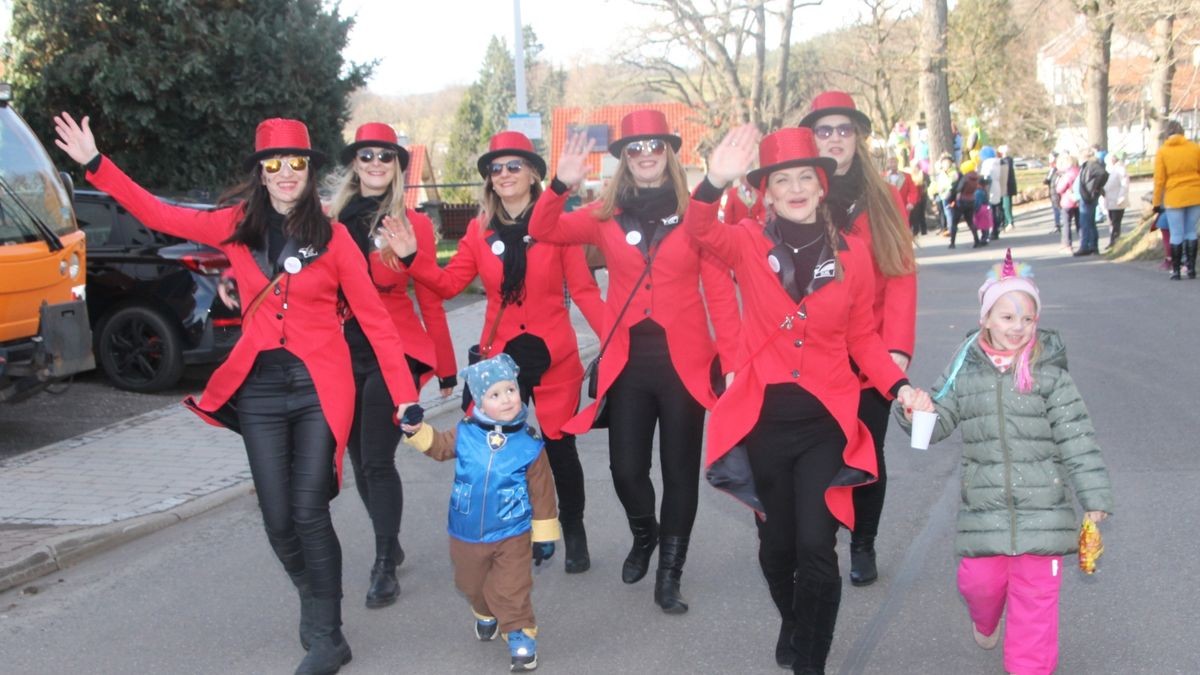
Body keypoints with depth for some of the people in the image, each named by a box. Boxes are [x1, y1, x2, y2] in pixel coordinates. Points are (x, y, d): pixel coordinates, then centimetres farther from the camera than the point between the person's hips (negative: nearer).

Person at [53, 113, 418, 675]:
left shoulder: (332, 236, -3)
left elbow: (373, 316, -3)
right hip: (259, 388, 3)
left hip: (320, 388, -3)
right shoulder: (236, 227, 5)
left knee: (308, 512, -7)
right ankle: (314, 599, 34)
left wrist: (404, 394, -7)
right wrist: (95, 164, 2)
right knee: (277, 518, 5)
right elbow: (159, 214, 8)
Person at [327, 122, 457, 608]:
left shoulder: (413, 224, -2)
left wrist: (446, 366, 5)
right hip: (343, 353, 4)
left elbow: (430, 300, 1)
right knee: (359, 460, 13)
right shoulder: (328, 220, 3)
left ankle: (385, 567, 7)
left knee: (377, 461, -7)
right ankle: (389, 546, 32)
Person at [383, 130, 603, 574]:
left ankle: (574, 534, 29)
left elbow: (583, 290, -7)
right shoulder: (480, 229, 4)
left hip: (554, 356, -2)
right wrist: (413, 257, -14)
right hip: (499, 356, 3)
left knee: (559, 447, 9)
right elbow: (448, 283, 2)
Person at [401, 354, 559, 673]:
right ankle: (486, 615, 52)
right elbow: (438, 445, 7)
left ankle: (522, 638, 12)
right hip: (467, 535, 4)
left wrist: (544, 535, -3)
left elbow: (542, 493, -7)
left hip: (512, 536, -4)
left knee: (510, 592, -6)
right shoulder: (465, 434, -9)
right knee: (473, 586, 23)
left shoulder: (529, 445, -13)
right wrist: (417, 430, -14)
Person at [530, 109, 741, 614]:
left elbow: (720, 290, -2)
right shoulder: (607, 215, 4)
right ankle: (644, 535, 37)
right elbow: (544, 231, -6)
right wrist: (561, 185, -23)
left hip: (684, 359, -1)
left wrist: (731, 359, -9)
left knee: (680, 470, 7)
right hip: (626, 359, 1)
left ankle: (669, 574, 24)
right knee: (625, 467, 4)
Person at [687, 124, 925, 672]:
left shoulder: (852, 253, 0)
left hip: (827, 419, -1)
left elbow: (863, 338, 6)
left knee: (816, 547, -10)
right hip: (763, 416, 1)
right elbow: (700, 230, -24)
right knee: (776, 542, 16)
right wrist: (716, 182, -43)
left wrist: (899, 387, -9)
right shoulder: (750, 244, -3)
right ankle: (792, 623, 46)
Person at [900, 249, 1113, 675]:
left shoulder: (1049, 373, -5)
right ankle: (985, 623, 45)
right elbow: (938, 423, 4)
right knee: (979, 580, 9)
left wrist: (1094, 496, -6)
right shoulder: (965, 370, 1)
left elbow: (1076, 438, -4)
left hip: (1041, 507, -1)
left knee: (1035, 593, 3)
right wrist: (917, 412, -19)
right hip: (984, 506, 2)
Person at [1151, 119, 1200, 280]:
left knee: (1176, 235, 2)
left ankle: (1175, 270, 3)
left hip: (1174, 198, -2)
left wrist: (1157, 202, 2)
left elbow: (1159, 179, -3)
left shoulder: (1162, 152, -2)